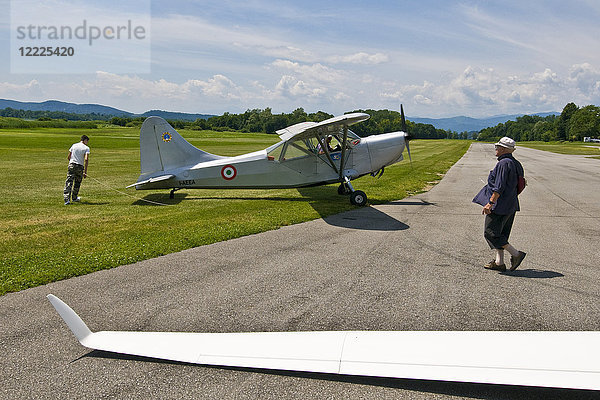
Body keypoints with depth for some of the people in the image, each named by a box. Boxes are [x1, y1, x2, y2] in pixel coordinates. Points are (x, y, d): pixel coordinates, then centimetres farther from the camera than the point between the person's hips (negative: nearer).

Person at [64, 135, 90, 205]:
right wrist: (85, 172, -14)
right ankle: (74, 198, 29)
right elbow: (86, 159, -14)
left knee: (69, 182, -4)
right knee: (77, 183, 16)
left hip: (71, 165, 2)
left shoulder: (74, 145, 9)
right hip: (80, 167, -2)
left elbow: (68, 157, 12)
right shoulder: (86, 148, -2)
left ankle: (67, 199, -16)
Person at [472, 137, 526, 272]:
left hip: (500, 204, -10)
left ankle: (516, 254, -4)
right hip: (510, 206, 10)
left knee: (490, 233, -4)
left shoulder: (504, 163, -17)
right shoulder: (515, 163, 13)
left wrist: (490, 203, -23)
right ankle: (499, 262, 17)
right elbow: (517, 184, 19)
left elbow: (499, 187, -23)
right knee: (500, 233, 14)